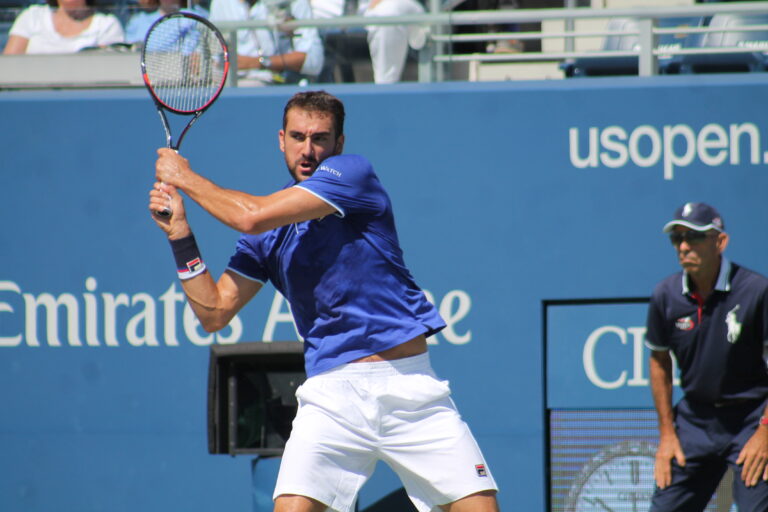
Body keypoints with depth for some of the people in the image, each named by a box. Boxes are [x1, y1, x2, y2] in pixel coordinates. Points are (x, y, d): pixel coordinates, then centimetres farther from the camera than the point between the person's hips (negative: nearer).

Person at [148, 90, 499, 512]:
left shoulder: (352, 173, -5)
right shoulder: (270, 227, 11)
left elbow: (251, 216, -14)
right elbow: (214, 312, 12)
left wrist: (186, 178, 0)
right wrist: (180, 234, 4)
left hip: (409, 383, -3)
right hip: (332, 393, 3)